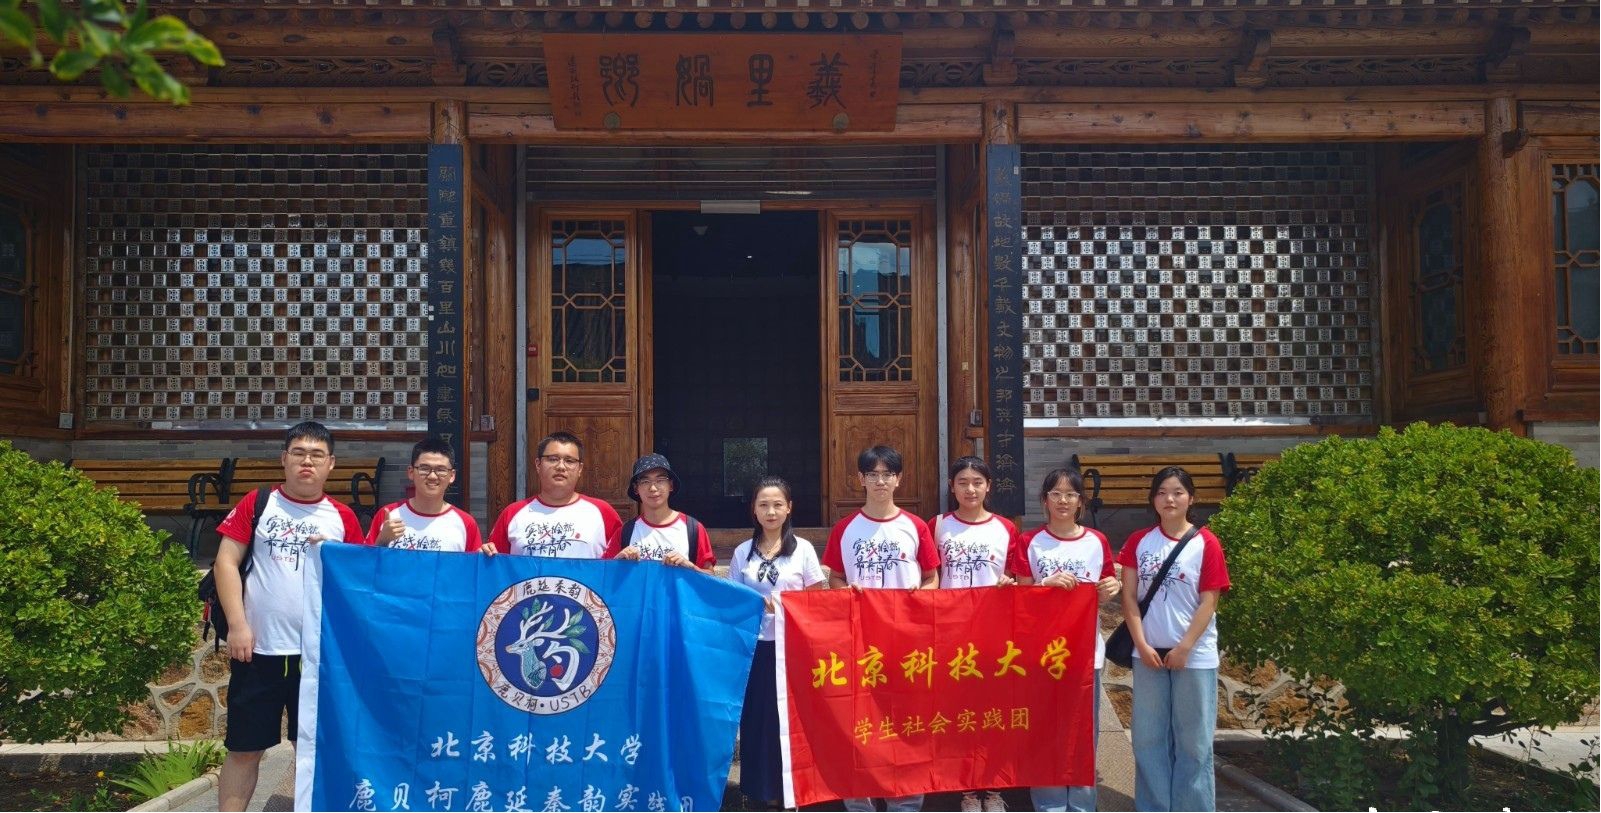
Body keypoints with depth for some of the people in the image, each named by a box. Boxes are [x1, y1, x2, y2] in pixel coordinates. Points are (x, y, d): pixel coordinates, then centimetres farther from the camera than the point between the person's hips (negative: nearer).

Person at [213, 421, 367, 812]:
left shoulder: (343, 517, 6)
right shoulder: (257, 504, 3)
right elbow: (226, 562, -2)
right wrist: (237, 625, -9)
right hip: (259, 648, -1)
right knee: (244, 747, 7)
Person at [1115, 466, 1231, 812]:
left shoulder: (1206, 543, -4)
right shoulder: (1138, 542, 4)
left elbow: (1208, 602, -7)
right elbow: (1129, 597, 1)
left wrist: (1184, 648, -11)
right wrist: (1142, 645, -8)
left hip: (1194, 656, -3)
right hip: (1149, 653, 3)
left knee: (1193, 740, 5)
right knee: (1148, 737, 8)